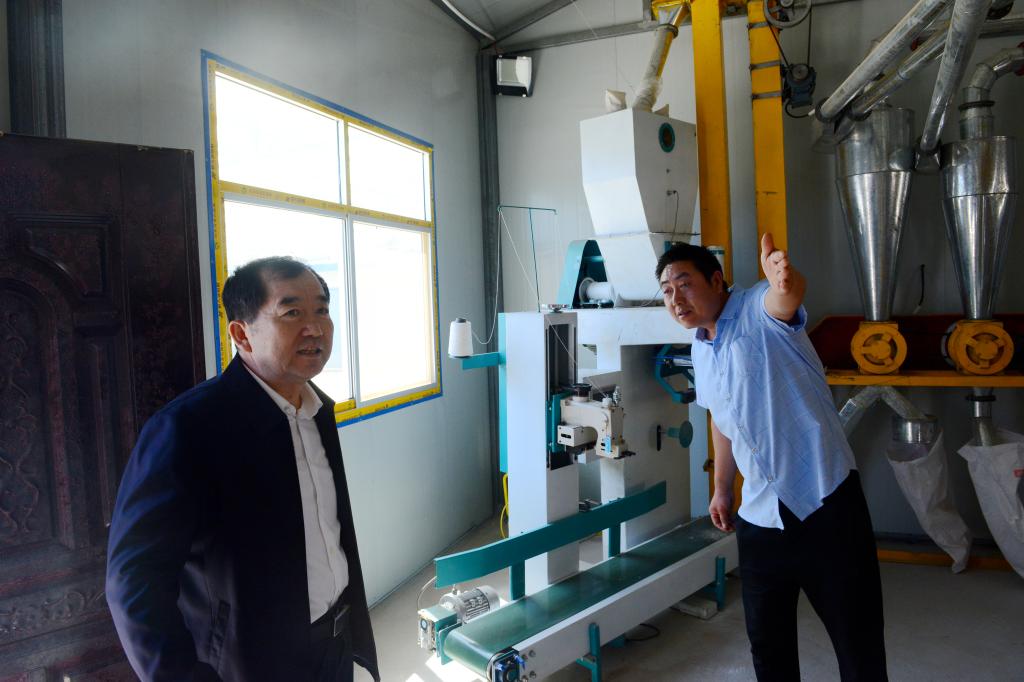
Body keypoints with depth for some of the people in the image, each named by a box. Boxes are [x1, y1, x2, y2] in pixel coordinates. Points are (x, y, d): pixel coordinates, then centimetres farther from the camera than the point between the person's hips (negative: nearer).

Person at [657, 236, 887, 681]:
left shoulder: (759, 309, -12)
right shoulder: (700, 350, 10)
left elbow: (785, 299, -37)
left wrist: (786, 282, -60)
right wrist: (722, 489, 26)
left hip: (825, 500, -6)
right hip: (760, 514, 7)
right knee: (767, 645, 15)